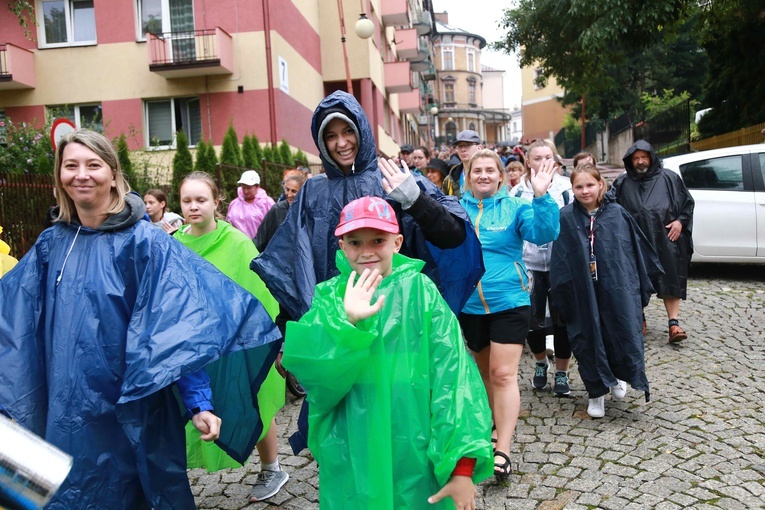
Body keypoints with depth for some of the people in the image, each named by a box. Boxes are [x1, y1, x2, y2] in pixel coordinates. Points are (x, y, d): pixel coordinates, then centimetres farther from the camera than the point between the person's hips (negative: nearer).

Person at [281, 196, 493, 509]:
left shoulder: (421, 292, -8)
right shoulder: (329, 297, -3)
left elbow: (452, 377, -12)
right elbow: (312, 374, -16)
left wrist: (462, 467, -16)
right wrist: (347, 321, -33)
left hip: (417, 460, -1)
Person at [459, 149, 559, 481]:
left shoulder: (515, 207, -3)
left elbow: (544, 234, -17)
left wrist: (541, 197, -33)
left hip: (508, 302, -3)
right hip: (469, 304, 3)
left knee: (503, 374, -7)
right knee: (485, 371, 19)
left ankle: (502, 451, -2)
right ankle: (498, 421, 41)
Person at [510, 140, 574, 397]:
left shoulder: (566, 187, 0)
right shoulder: (518, 191, 4)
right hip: (530, 264, 1)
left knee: (562, 318, 5)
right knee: (532, 319, 5)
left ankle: (561, 373, 22)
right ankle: (540, 363, 33)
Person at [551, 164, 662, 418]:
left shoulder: (617, 213, 1)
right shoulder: (566, 217, -3)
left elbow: (637, 250, 7)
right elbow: (560, 262, -3)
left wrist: (642, 286, 7)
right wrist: (563, 292, -7)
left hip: (618, 290, 1)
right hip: (584, 294, -1)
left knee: (625, 335, 3)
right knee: (589, 340, 8)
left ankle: (618, 377, 35)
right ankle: (596, 392, 28)